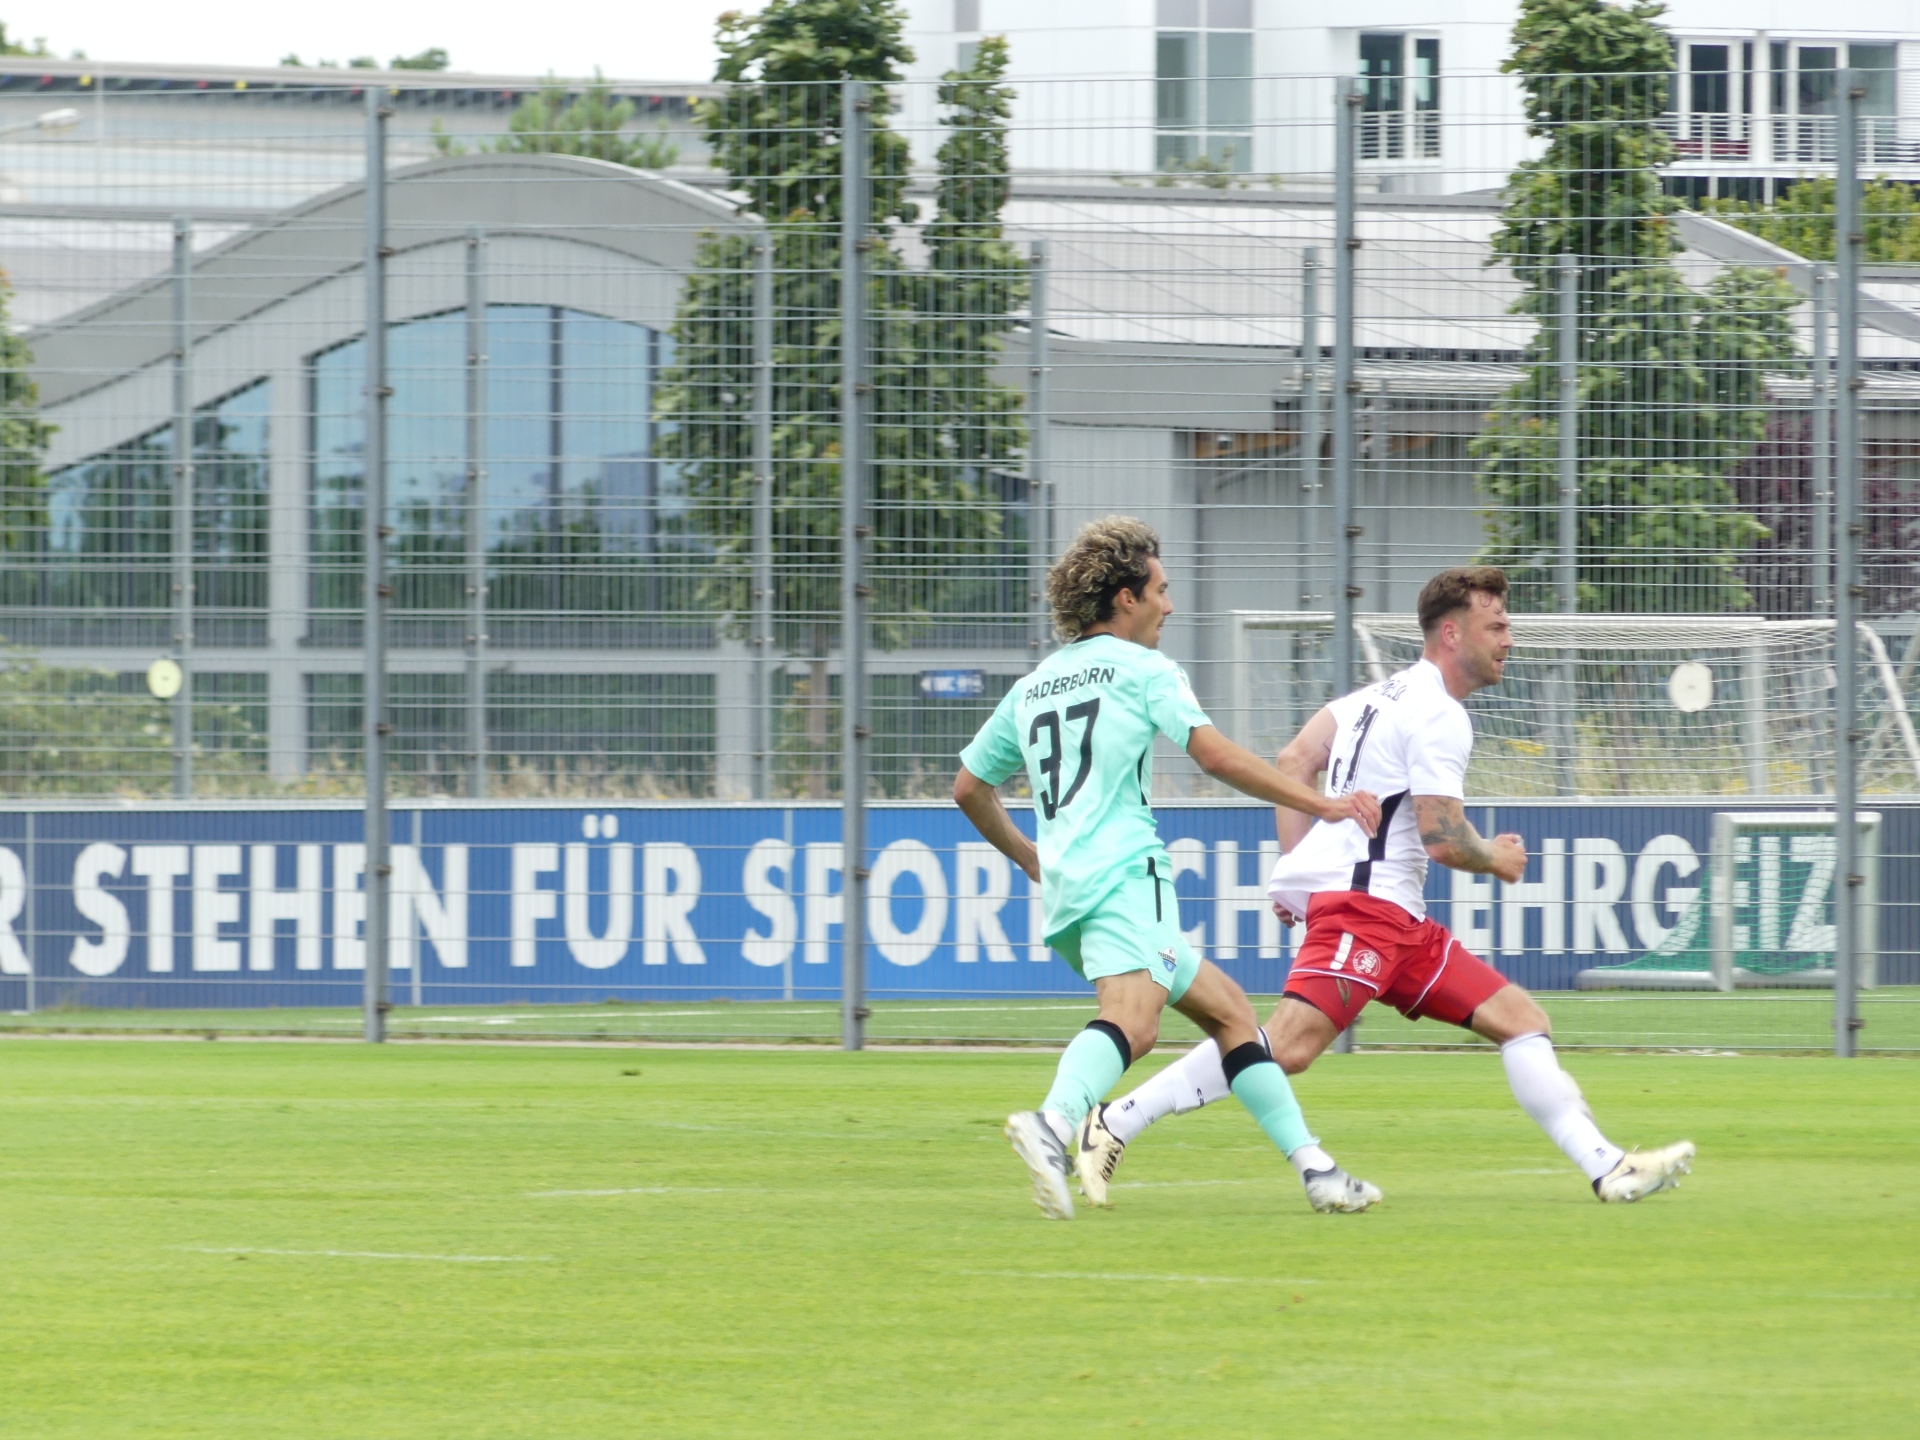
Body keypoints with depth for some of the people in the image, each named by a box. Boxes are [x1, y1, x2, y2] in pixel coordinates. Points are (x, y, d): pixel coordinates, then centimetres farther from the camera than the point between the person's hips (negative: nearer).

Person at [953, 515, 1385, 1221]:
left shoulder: (1032, 688, 23)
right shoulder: (1143, 669, 3)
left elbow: (968, 787, 29)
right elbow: (1215, 754, -10)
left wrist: (1029, 858, 42)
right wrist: (1322, 804, -6)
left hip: (1064, 889, 8)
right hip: (1124, 873, -8)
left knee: (1226, 1007, 17)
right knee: (1132, 1021, -30)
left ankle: (1310, 1164, 11)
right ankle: (1053, 1122, -58)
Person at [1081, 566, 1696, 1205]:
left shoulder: (1386, 694, 22)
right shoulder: (1440, 716, -8)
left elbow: (1293, 762, 20)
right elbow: (1443, 839, -14)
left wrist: (1295, 866, 20)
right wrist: (1495, 859, 6)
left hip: (1398, 919, 11)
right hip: (1363, 896, -11)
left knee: (1522, 1020, 4)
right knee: (1288, 1046, -23)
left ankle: (1606, 1167, -3)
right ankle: (1114, 1123, -20)